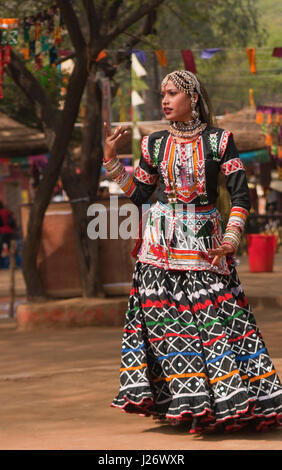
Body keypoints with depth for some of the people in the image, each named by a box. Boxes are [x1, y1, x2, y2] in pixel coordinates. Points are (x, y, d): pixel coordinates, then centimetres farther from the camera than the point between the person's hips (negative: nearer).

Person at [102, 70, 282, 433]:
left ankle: (221, 402, -4)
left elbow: (240, 194, -3)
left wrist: (231, 238, -13)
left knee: (215, 315, -7)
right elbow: (140, 193, 13)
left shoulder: (218, 141, 0)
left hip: (205, 240, -2)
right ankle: (184, 402, 0)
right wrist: (111, 161, 6)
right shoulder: (155, 144, 8)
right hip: (162, 245, 2)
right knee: (166, 320, -4)